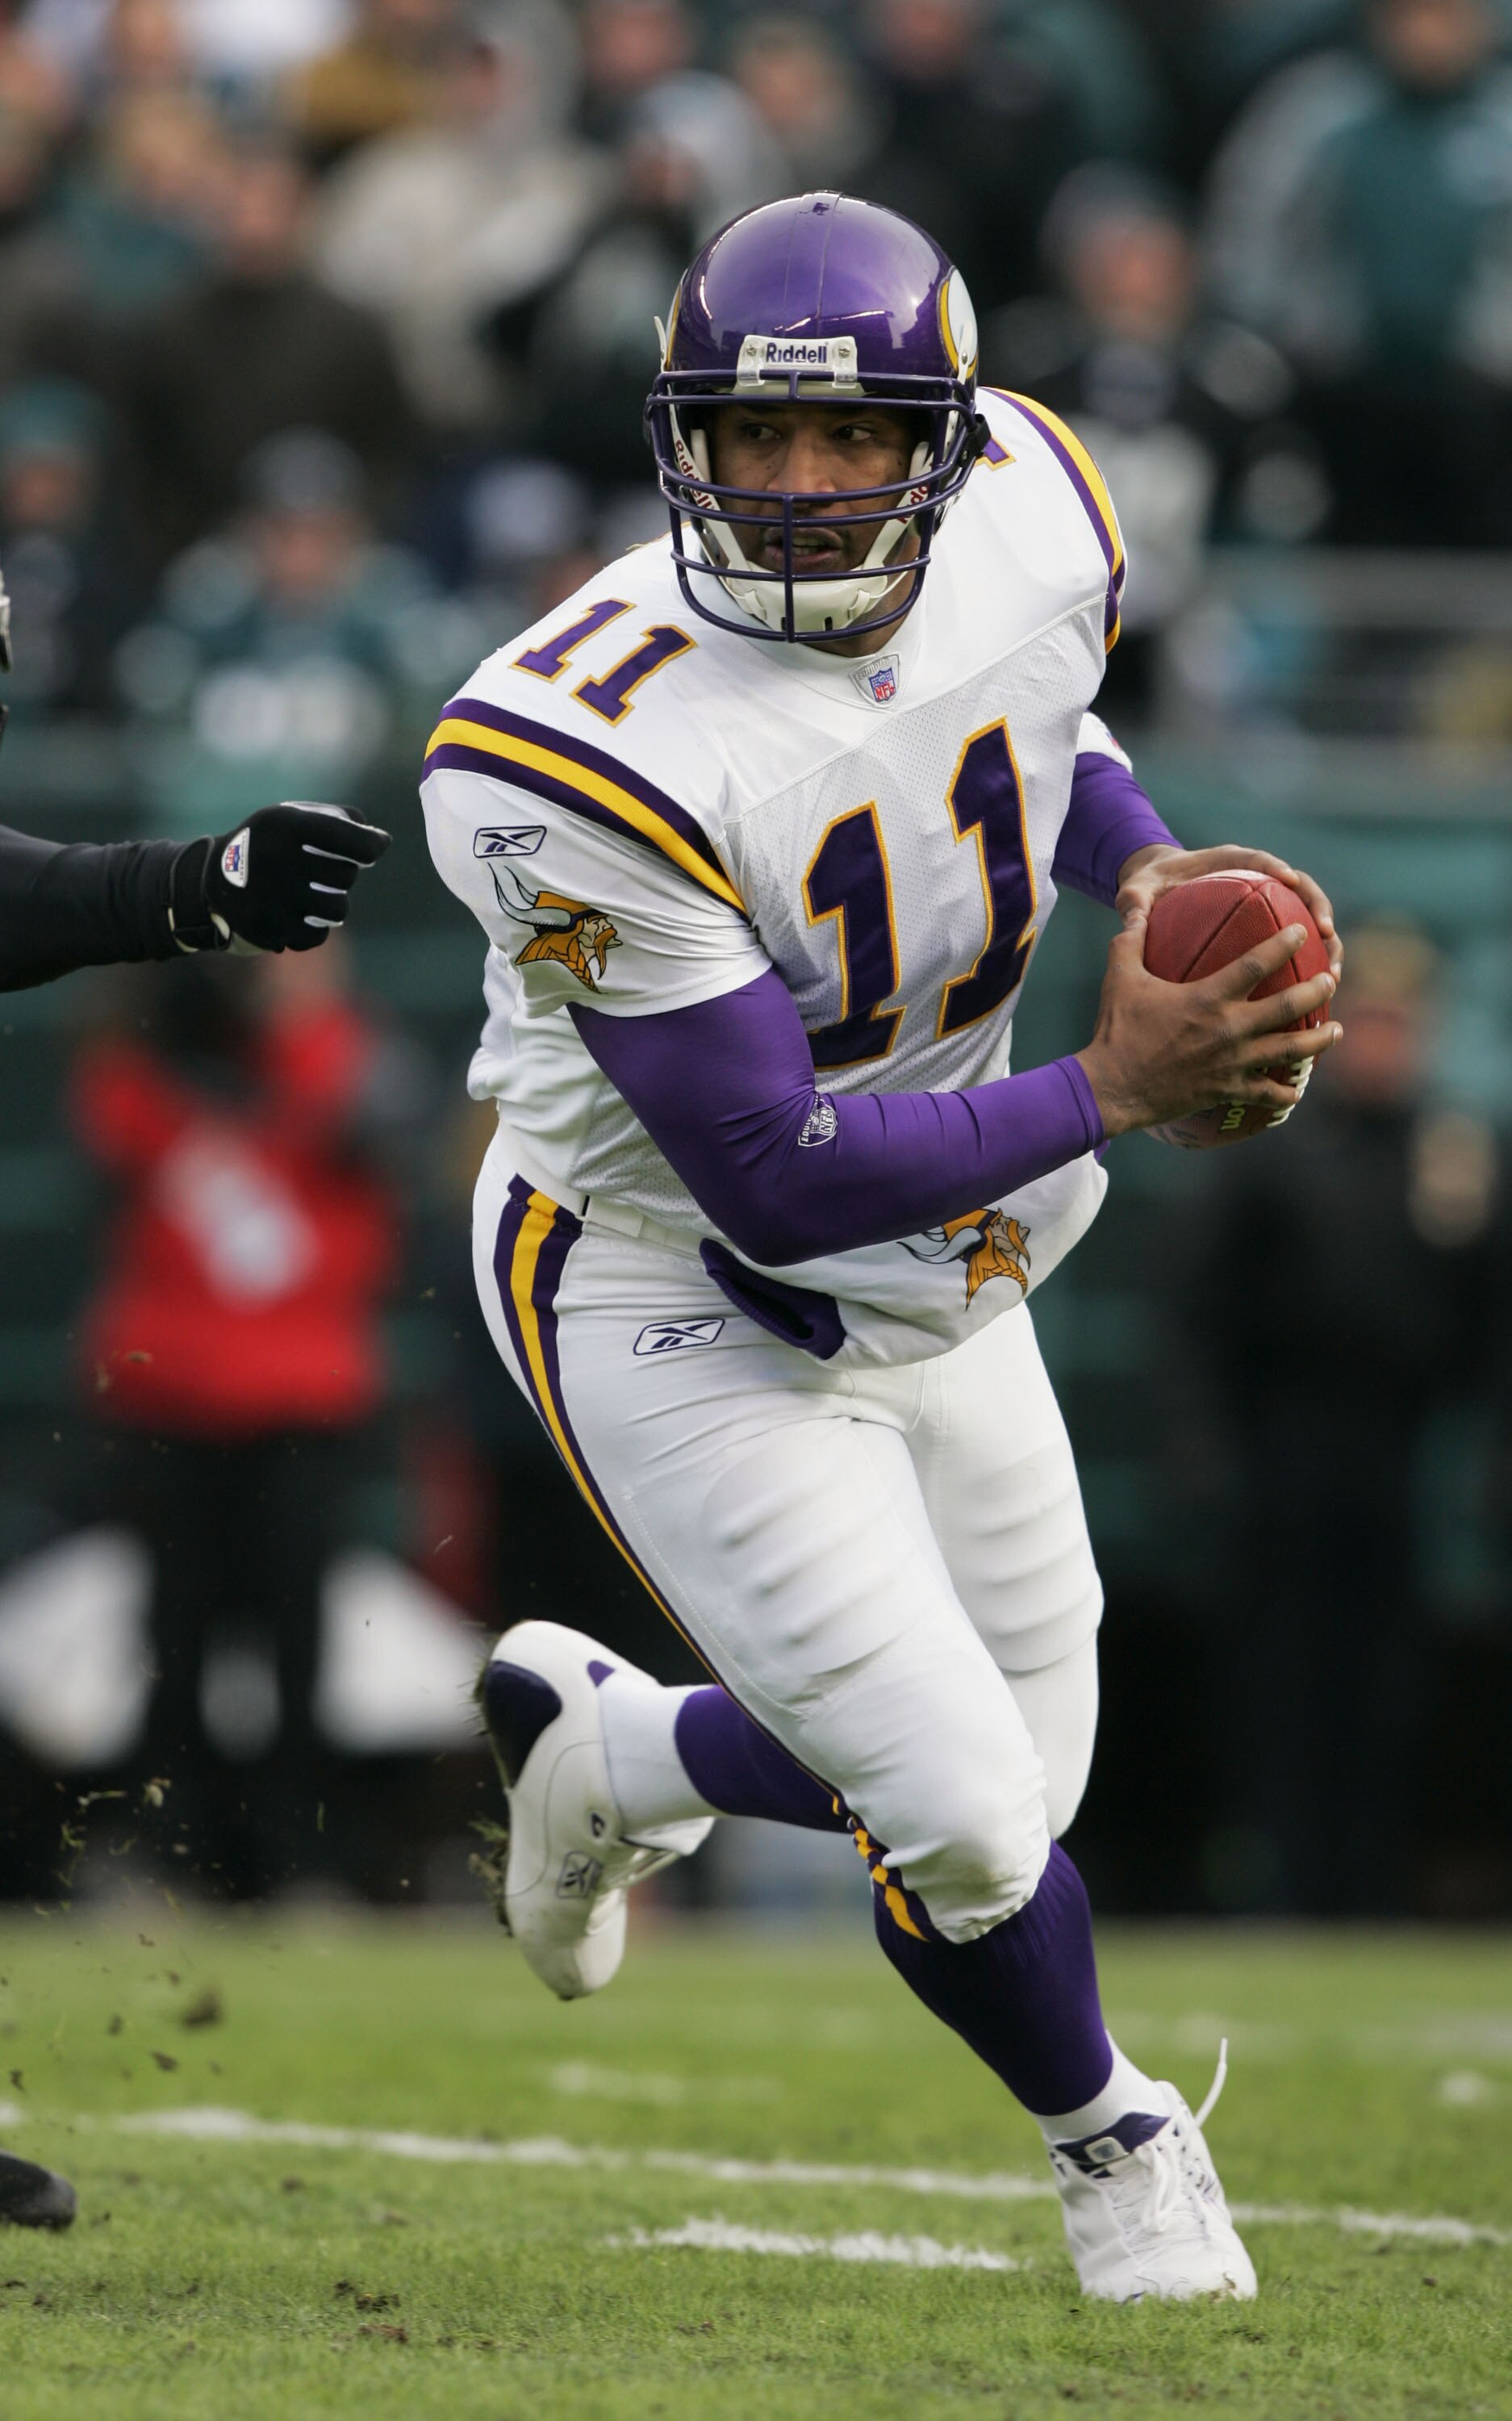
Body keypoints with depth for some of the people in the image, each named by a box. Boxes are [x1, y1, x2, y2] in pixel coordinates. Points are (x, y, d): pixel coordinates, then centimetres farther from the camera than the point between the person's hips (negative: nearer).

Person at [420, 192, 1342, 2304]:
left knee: (1010, 1786, 15)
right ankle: (1112, 2137, 25)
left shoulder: (1032, 519, -13)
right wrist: (1114, 1092, -31)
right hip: (676, 1305, -7)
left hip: (936, 1266, 7)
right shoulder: (589, 759, -33)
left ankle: (604, 1750, 45)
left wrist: (1146, 868, -9)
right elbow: (777, 1183, -29)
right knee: (972, 1835, -10)